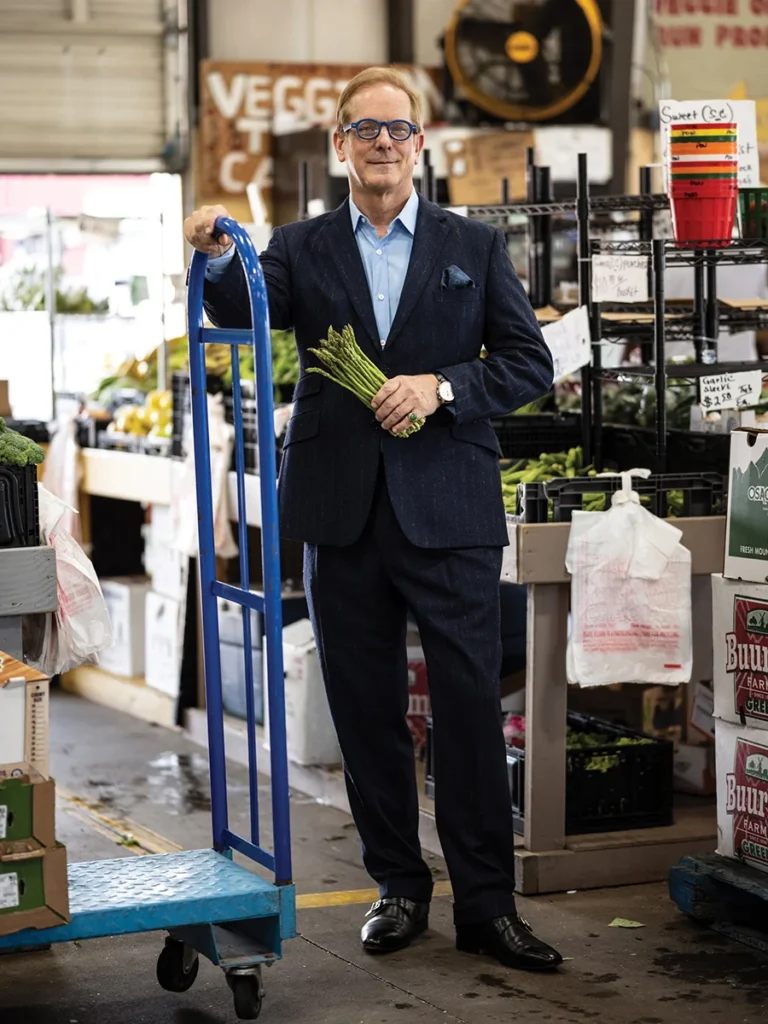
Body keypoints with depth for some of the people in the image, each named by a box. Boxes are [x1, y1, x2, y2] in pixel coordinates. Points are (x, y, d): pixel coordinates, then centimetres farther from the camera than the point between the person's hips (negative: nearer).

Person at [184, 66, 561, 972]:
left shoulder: (475, 249, 8)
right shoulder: (301, 249, 10)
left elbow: (529, 362, 4)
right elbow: (244, 316, -8)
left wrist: (442, 386, -12)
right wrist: (216, 260, -28)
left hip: (448, 514, -1)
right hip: (343, 514, 2)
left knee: (470, 709, -2)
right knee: (367, 712, 8)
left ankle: (487, 904, 6)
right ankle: (399, 888, 20)